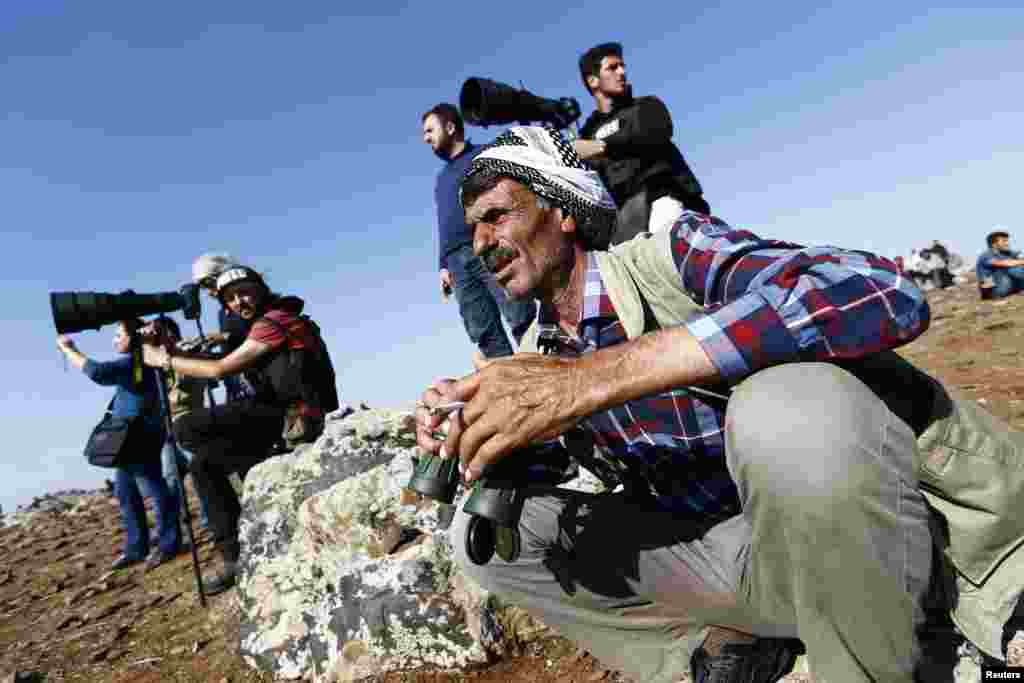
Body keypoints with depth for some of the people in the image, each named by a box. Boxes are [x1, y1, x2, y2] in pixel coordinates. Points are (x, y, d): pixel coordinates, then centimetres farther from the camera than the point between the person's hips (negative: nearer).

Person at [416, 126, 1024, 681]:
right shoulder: (537, 353, 3)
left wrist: (593, 376, -38)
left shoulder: (670, 256, -16)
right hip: (747, 554, 5)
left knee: (785, 406, -38)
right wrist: (464, 435, -11)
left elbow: (882, 296, -34)